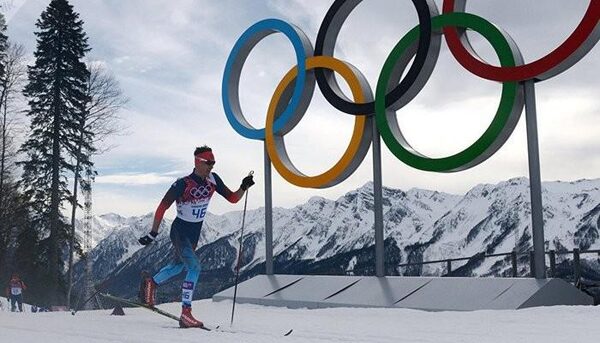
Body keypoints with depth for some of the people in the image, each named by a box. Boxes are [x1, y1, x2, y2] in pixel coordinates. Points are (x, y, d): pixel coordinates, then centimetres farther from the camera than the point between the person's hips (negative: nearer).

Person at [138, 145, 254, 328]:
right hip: (180, 232, -7)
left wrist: (244, 187, -21)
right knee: (194, 267, -20)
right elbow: (162, 207, -19)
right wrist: (153, 234, -18)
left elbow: (233, 198, -2)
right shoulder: (183, 184, -24)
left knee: (179, 265, 25)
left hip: (195, 233, 7)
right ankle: (186, 313, -15)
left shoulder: (213, 180, -7)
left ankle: (151, 283, 48)